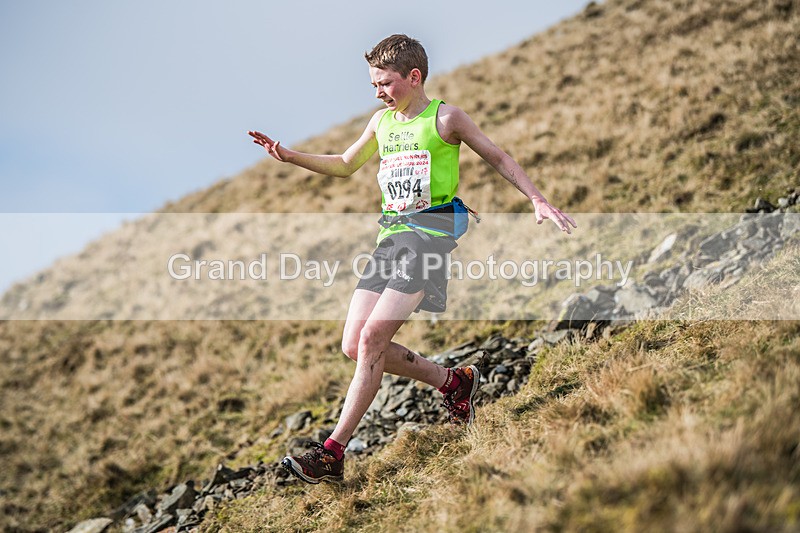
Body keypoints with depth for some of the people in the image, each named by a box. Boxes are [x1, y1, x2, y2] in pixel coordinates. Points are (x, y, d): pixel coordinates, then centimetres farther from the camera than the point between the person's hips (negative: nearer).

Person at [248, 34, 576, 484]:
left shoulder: (446, 118, -1)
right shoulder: (382, 121, 16)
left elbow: (499, 159, 7)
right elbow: (345, 165, 30)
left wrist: (539, 202, -2)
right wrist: (290, 156, 18)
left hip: (431, 233, -7)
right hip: (390, 237, 7)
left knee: (373, 339, -17)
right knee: (355, 345, 0)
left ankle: (333, 454, -12)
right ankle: (453, 383, 18)